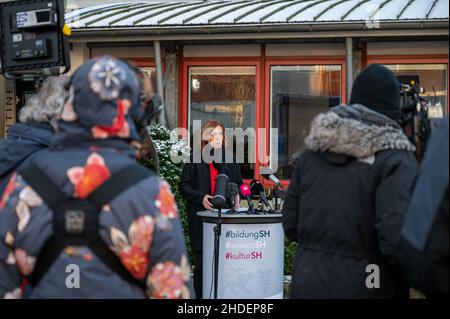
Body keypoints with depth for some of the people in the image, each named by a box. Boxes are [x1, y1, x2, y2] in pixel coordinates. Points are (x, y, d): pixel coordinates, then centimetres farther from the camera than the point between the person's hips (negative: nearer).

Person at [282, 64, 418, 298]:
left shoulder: (313, 150, 5)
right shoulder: (395, 158, -12)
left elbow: (290, 226, 8)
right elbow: (397, 240, -22)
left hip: (308, 285, 5)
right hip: (364, 288, -4)